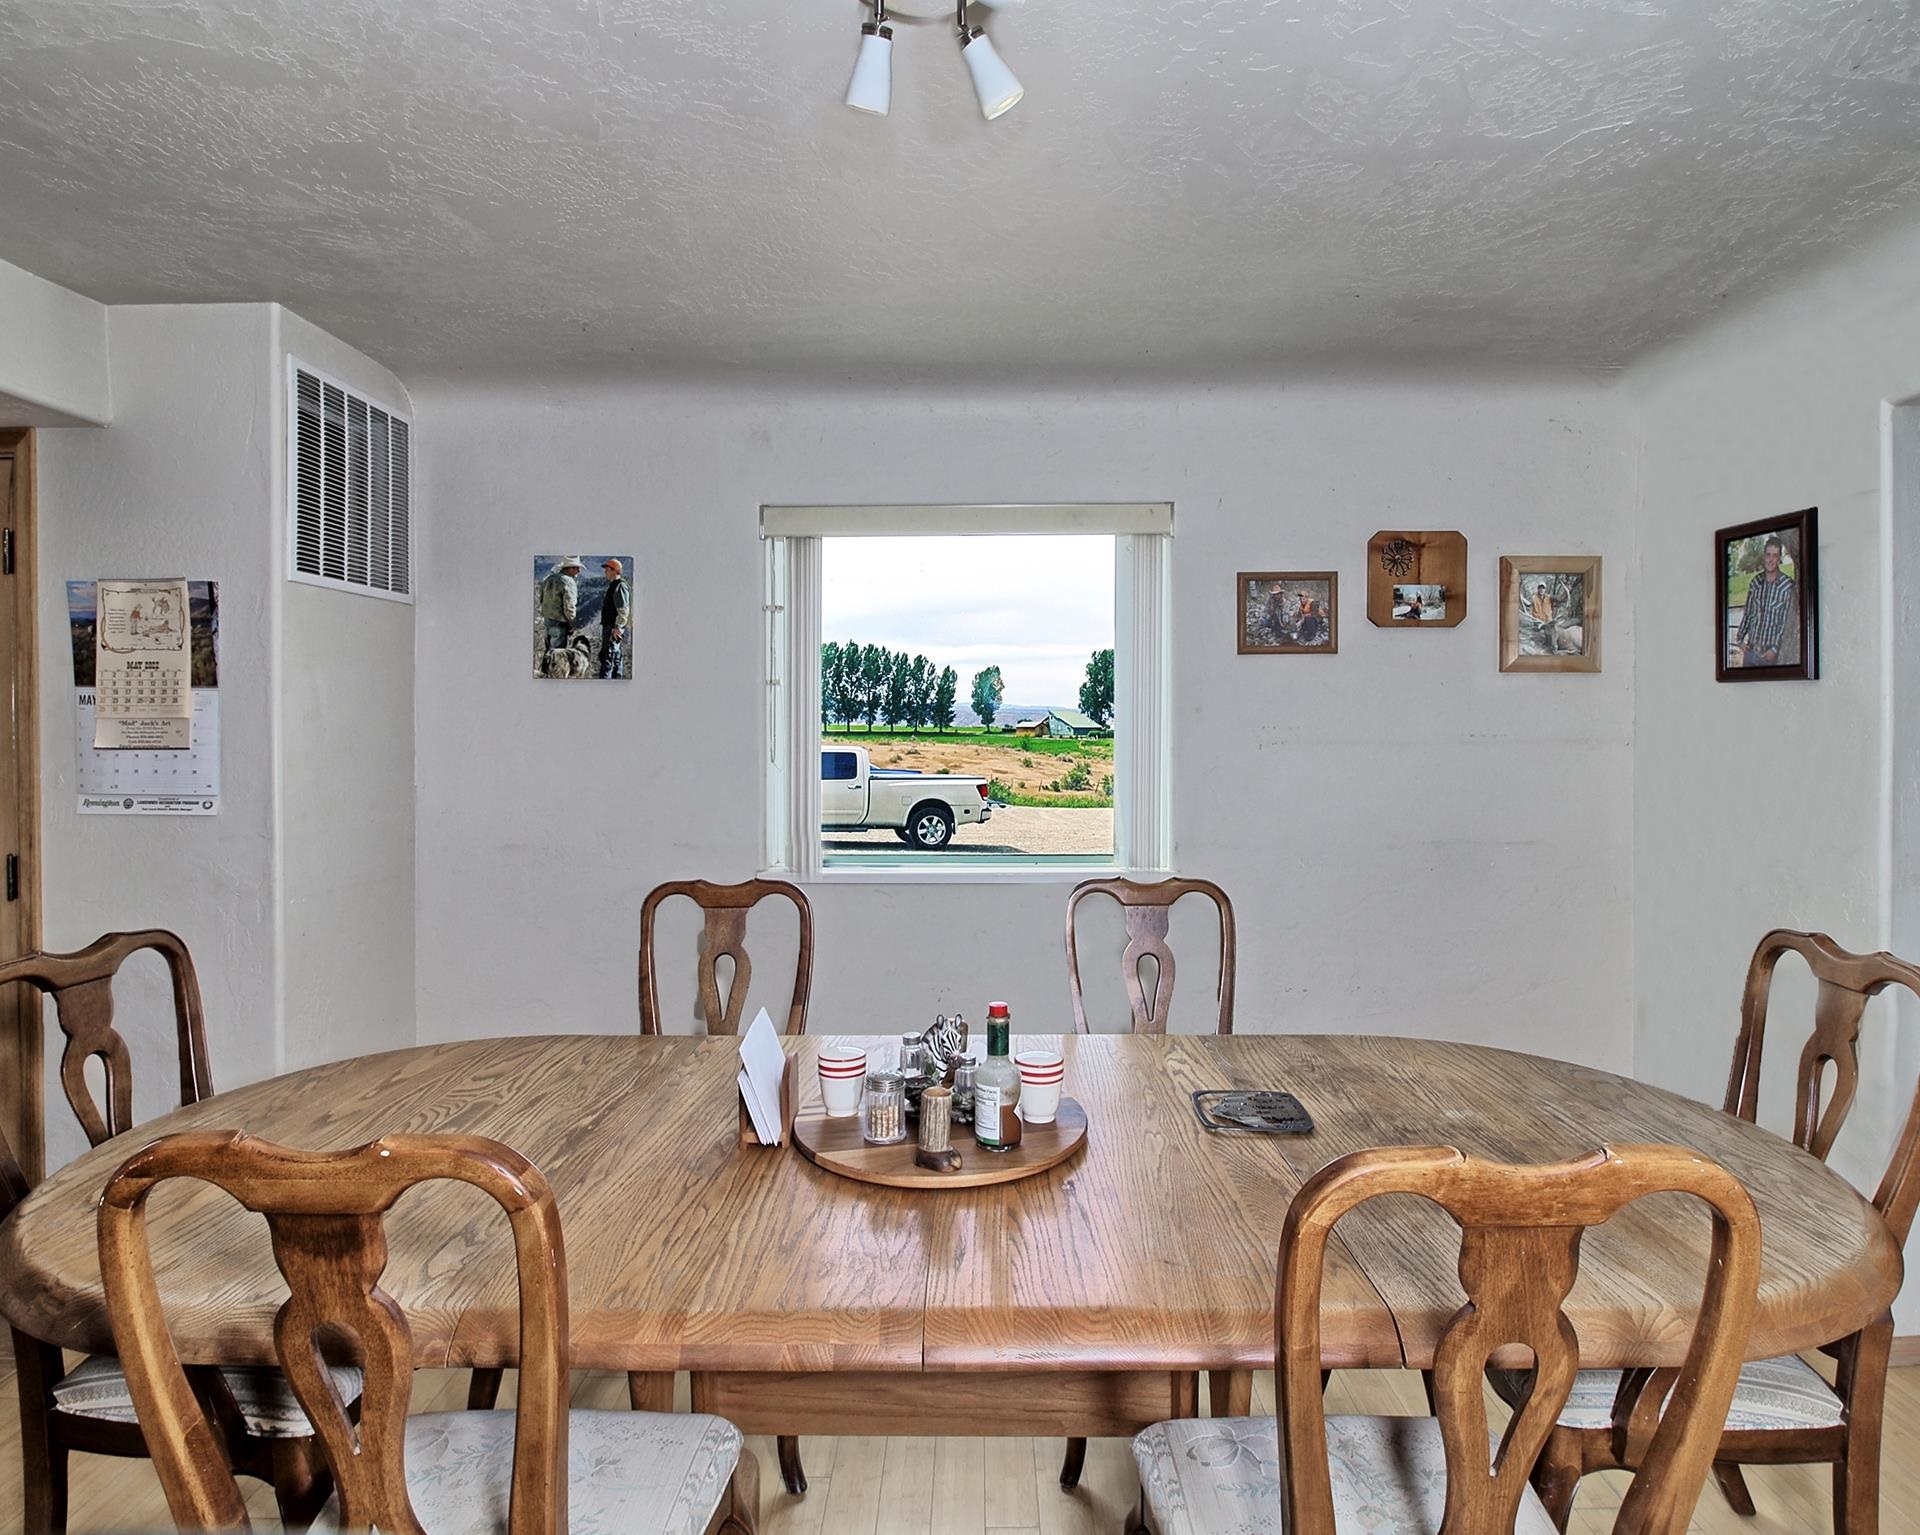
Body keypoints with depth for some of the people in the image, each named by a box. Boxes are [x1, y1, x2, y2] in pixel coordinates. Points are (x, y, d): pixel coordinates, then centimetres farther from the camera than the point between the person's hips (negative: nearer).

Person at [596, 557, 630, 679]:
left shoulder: (620, 587, -17)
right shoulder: (613, 585, 17)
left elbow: (624, 611, -24)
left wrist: (617, 627, -26)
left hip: (614, 629, -11)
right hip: (610, 627, 11)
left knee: (607, 657, -12)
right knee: (615, 657, 15)